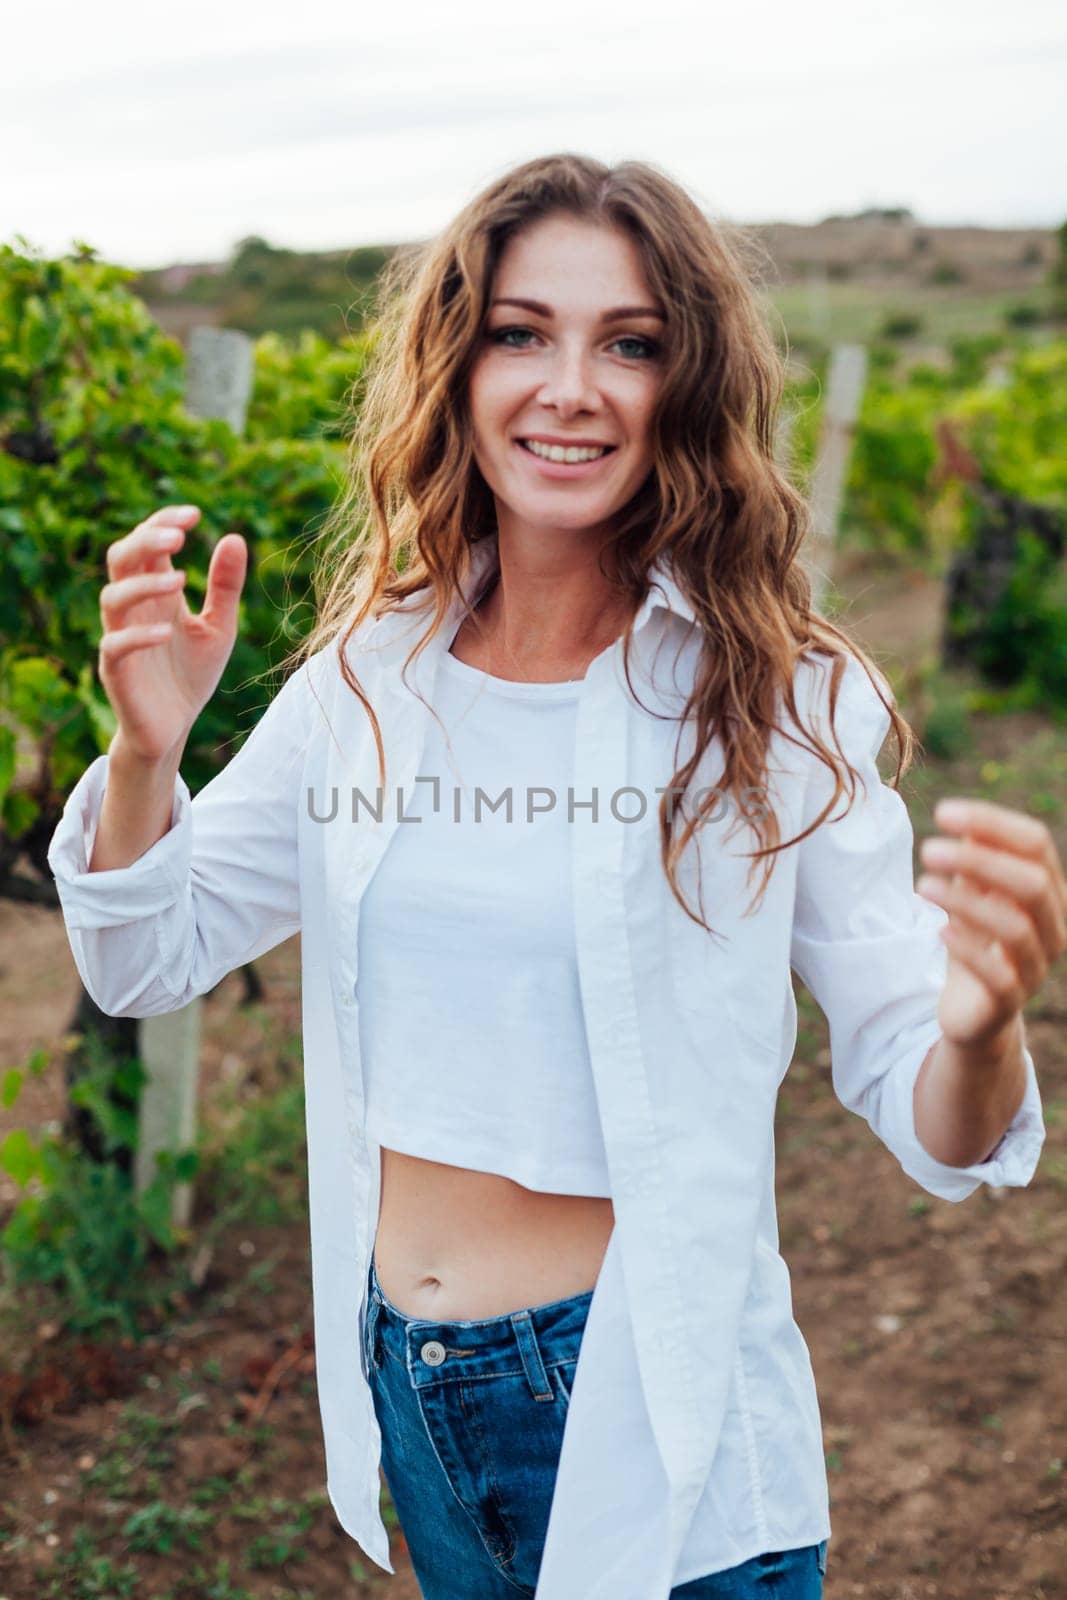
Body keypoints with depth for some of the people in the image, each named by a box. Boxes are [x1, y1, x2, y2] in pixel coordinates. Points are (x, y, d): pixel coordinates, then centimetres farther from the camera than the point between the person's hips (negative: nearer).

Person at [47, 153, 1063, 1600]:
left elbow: (920, 1117, -11)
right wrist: (147, 746, -16)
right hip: (401, 1383, 4)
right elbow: (147, 964, 3)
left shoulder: (786, 705, -14)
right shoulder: (370, 676, -4)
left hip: (656, 1422, -4)